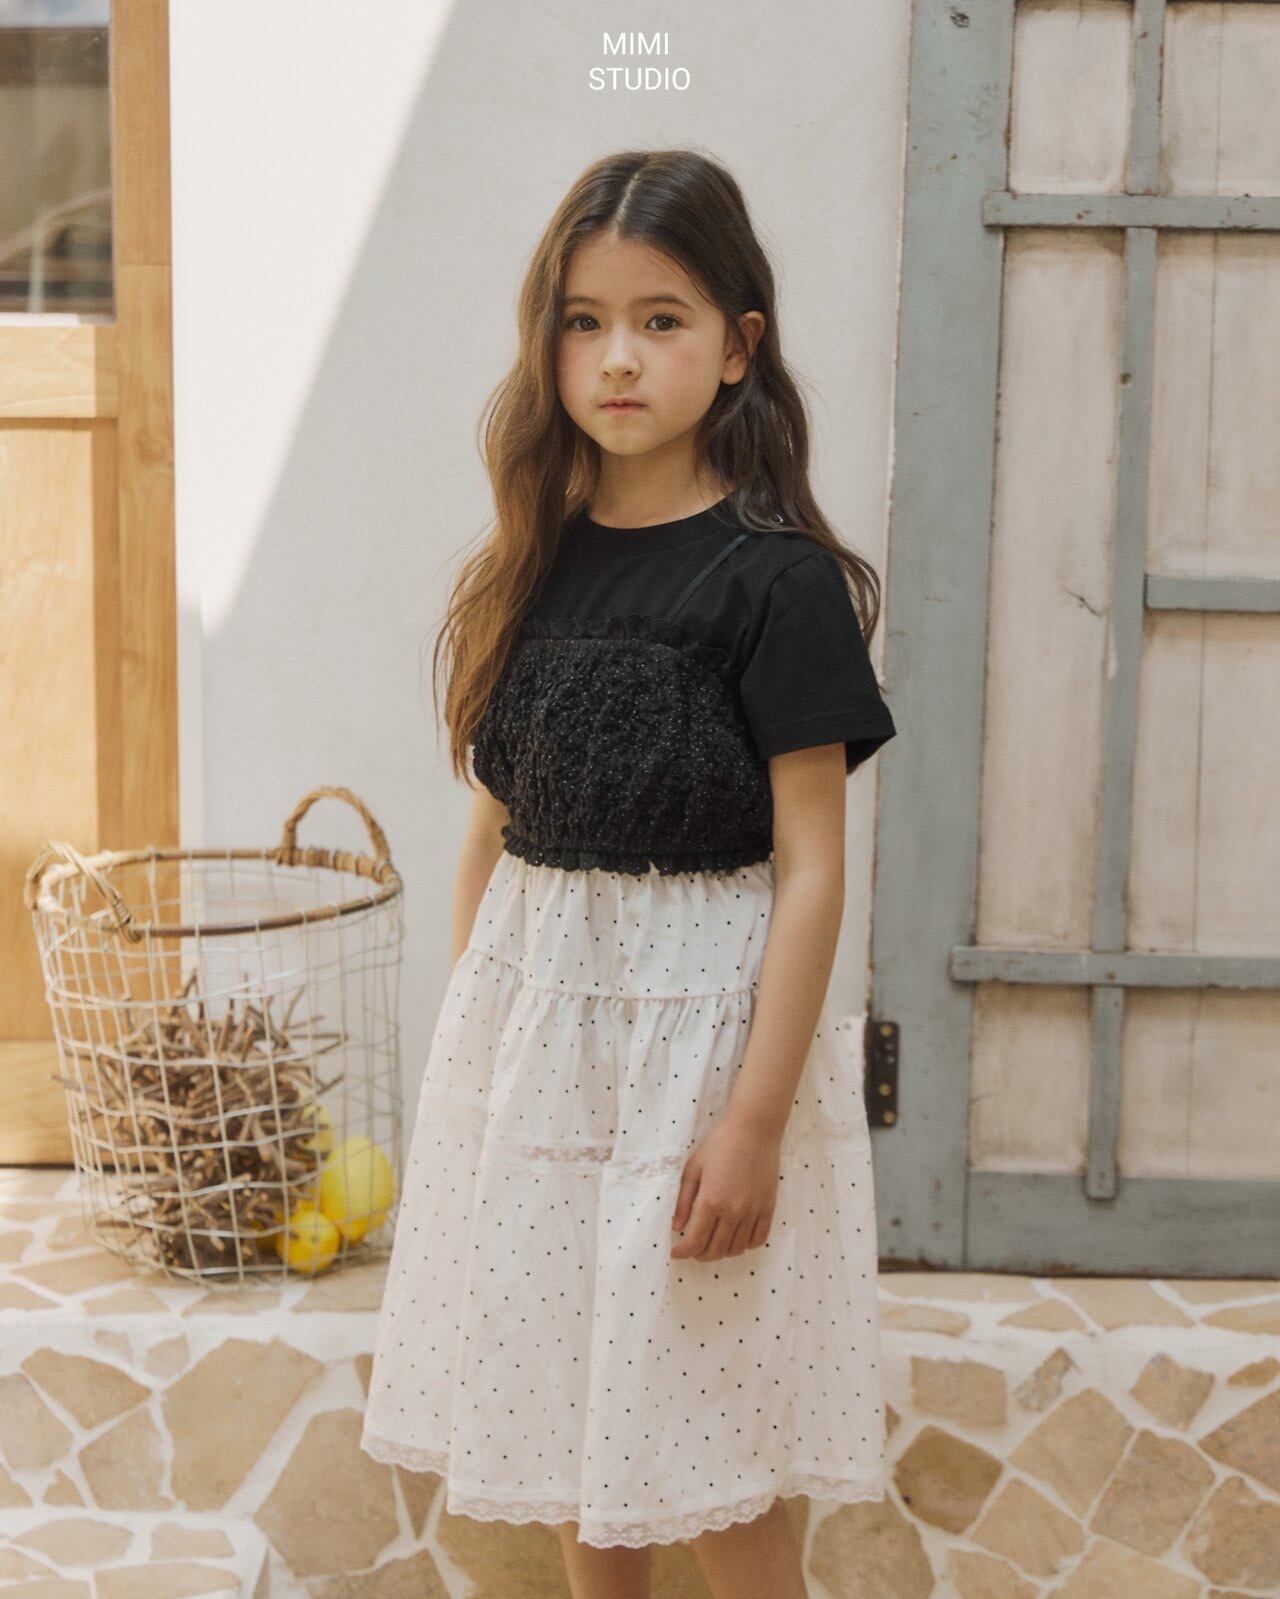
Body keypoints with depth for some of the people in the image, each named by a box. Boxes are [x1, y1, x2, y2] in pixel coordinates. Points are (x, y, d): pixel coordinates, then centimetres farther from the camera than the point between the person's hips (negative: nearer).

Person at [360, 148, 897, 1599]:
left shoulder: (777, 578, -12)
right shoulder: (534, 565, 5)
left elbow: (812, 868, -14)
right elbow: (496, 828, 10)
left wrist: (757, 1118, -16)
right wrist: (466, 1032, 10)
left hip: (699, 1012, -5)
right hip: (528, 1002, 6)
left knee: (710, 1443, 4)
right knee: (567, 1386, 16)